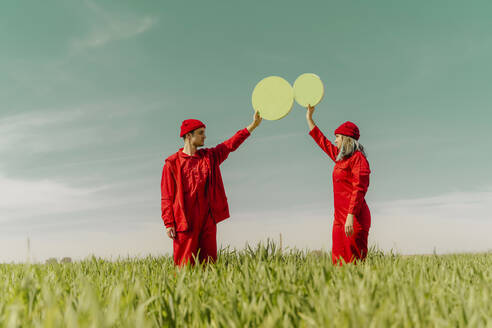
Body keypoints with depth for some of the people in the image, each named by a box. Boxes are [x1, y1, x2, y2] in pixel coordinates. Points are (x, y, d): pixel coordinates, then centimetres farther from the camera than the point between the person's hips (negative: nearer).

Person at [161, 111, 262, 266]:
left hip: (208, 219, 5)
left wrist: (253, 125, 9)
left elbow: (231, 144, 14)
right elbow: (167, 196, -2)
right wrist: (168, 223, -10)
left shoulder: (209, 157, 15)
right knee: (185, 265, -4)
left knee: (209, 262, 5)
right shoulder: (173, 163, -1)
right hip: (184, 221, -5)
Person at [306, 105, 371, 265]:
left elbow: (359, 189, -17)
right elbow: (322, 140, 32)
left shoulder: (358, 158, -8)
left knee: (354, 261, -10)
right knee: (338, 261, 3)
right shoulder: (340, 157, 18)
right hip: (339, 216, 8)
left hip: (354, 217, -8)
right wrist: (309, 117, 37)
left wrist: (350, 216, -24)